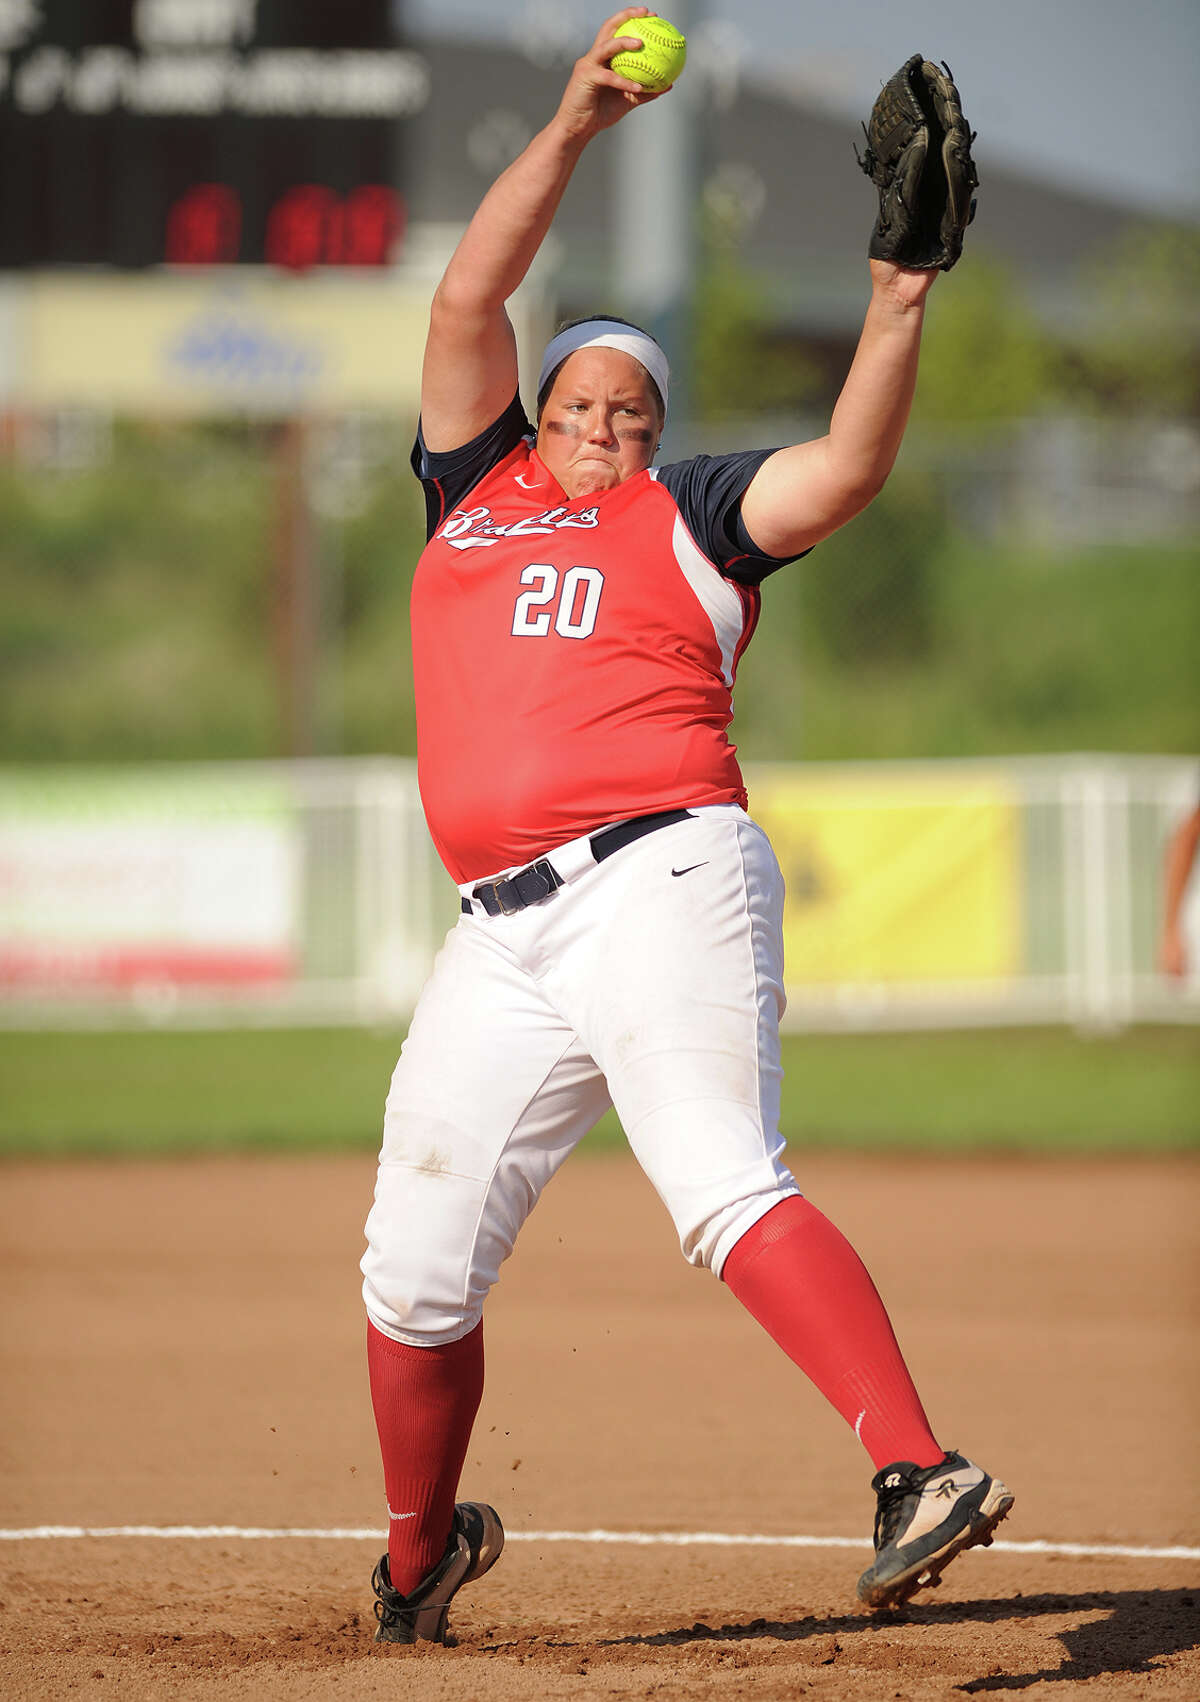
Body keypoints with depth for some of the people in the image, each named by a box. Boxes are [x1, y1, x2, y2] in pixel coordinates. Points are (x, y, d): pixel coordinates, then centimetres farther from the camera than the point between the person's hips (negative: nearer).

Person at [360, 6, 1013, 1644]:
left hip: (660, 880, -4)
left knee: (725, 1188, -24)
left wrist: (899, 298, -14)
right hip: (503, 937, 4)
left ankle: (919, 1473, -36)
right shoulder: (478, 488, 24)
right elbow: (470, 298, 15)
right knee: (415, 1267, 6)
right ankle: (420, 1553, 28)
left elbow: (846, 470, -2)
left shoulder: (685, 515, 14)